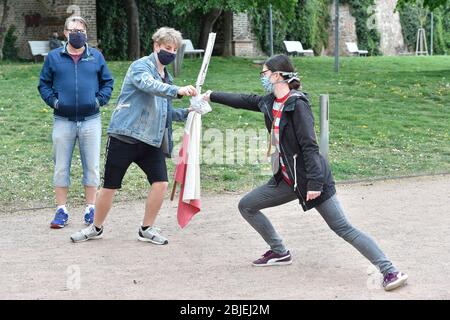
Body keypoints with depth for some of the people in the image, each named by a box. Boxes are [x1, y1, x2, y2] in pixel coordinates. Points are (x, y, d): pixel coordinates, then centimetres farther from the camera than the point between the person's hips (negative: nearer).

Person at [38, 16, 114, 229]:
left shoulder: (96, 57, 6)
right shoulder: (54, 57, 5)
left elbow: (107, 82, 12)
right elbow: (44, 84, 10)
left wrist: (99, 100, -2)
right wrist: (53, 101, -4)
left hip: (91, 120, 0)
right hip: (63, 121, 0)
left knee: (92, 165, 4)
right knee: (61, 166, 2)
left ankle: (91, 209, 13)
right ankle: (61, 210, 9)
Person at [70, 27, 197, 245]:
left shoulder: (166, 78, 18)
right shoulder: (141, 67, -7)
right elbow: (149, 85, -30)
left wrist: (186, 113, 7)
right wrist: (178, 91, -44)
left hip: (151, 141, 6)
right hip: (124, 137, -6)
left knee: (160, 183, -7)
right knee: (110, 186, 1)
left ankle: (147, 229, 11)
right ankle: (96, 228, 21)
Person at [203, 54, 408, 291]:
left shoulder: (297, 105, -19)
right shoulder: (271, 102, 6)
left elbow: (309, 146, -23)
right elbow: (245, 101, 24)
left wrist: (314, 183, -27)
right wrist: (213, 96, 32)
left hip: (310, 178, -9)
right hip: (287, 179, 9)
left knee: (343, 228, -12)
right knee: (246, 206, 13)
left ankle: (389, 271, -12)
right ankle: (280, 253, 25)